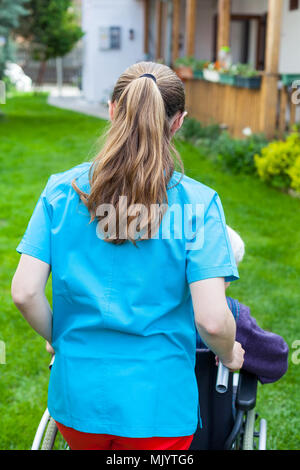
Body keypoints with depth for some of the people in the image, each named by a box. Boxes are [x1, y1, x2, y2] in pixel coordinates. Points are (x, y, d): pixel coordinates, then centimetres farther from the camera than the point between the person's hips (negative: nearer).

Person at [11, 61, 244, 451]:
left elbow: (24, 292, -8)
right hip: (156, 405, -2)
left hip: (77, 396, 3)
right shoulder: (197, 203, -13)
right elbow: (212, 319, -18)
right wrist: (230, 355, 4)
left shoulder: (62, 190, -5)